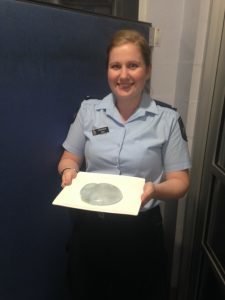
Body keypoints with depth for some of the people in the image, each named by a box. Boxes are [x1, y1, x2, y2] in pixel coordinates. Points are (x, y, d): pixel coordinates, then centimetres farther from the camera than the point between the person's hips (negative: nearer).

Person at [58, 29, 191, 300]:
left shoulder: (167, 119, -8)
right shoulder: (88, 109, -1)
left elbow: (180, 181, -5)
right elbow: (70, 157, 7)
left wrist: (155, 189, -25)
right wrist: (69, 170, -15)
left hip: (141, 231, -1)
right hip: (89, 227, 3)